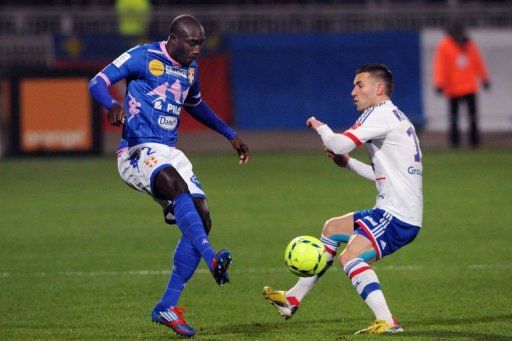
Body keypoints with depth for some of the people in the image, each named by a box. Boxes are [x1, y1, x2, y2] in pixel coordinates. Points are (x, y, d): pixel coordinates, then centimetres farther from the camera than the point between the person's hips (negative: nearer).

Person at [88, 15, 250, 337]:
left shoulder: (191, 69, 15)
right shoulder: (143, 57, -6)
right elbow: (98, 82, -10)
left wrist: (230, 134, 35)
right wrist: (113, 105, -32)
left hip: (169, 153, 7)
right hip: (138, 151, -7)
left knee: (202, 221, -6)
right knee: (179, 187, -36)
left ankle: (168, 306, -2)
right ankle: (212, 258, -49)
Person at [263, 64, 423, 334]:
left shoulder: (382, 113, -11)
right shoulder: (395, 117, 21)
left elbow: (341, 144, -20)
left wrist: (320, 127, 1)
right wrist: (348, 163, 15)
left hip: (398, 215, -11)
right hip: (392, 210, 11)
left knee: (350, 257, -24)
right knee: (332, 229, 24)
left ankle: (387, 322, -32)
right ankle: (293, 299, 33)